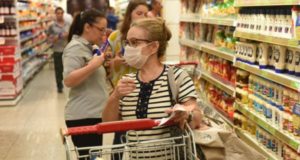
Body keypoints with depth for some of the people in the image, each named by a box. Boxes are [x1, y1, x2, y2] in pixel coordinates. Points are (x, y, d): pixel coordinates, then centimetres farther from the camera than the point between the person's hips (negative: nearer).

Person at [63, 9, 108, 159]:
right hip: (83, 117, -10)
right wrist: (93, 65, -24)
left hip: (93, 114, 10)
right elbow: (68, 80, -22)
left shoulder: (87, 47, 17)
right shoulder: (75, 48, -12)